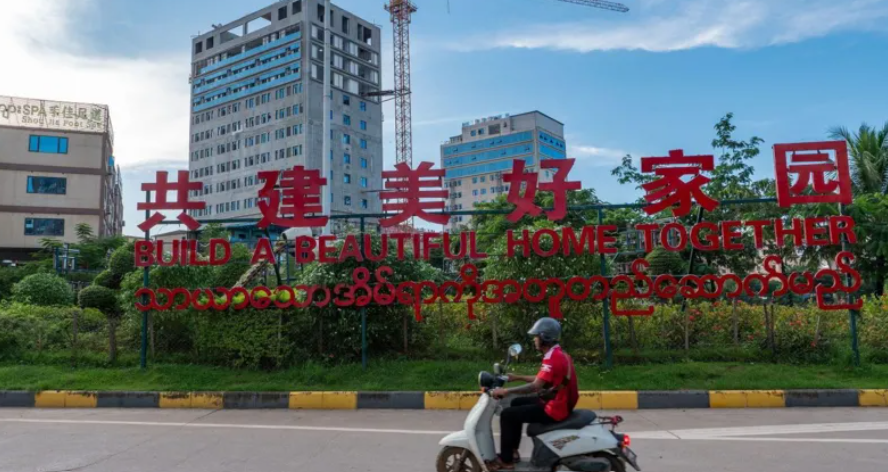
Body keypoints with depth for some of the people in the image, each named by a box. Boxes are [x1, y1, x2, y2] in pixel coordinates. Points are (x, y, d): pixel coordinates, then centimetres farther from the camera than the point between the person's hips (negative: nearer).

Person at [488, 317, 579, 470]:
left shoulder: (552, 358, -24)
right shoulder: (558, 354, 9)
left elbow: (535, 386, -30)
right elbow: (541, 379, 19)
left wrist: (506, 391, -26)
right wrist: (517, 377, 20)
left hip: (554, 410, -10)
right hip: (559, 404, 10)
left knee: (507, 415, -8)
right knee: (517, 403, 22)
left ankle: (506, 460, 2)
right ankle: (512, 449, 27)